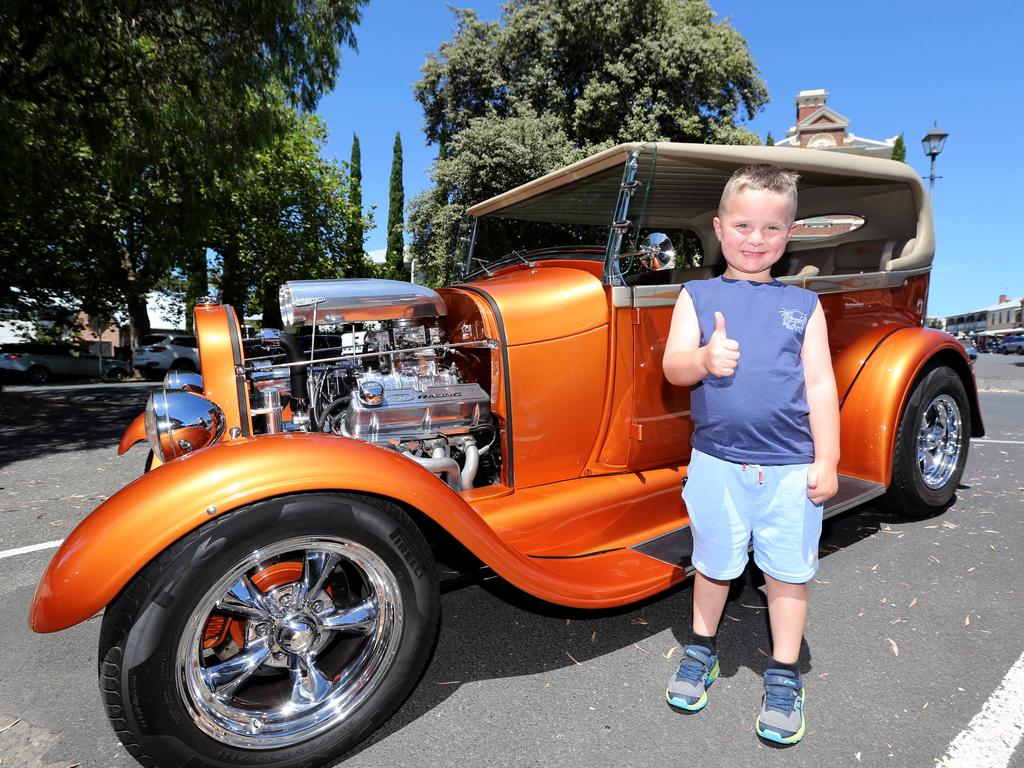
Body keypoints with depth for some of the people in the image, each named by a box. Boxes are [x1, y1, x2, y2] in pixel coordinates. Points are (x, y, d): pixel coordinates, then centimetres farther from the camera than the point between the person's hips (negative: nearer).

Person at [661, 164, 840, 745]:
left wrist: (826, 460, -2)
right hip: (717, 462, 0)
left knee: (788, 571, 12)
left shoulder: (804, 304, 5)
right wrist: (704, 358, -29)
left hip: (792, 466, 1)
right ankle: (702, 650, 40)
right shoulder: (697, 296, 2)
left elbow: (820, 384, 2)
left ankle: (785, 676, 33)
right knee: (713, 565, 15)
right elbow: (672, 366, -7)